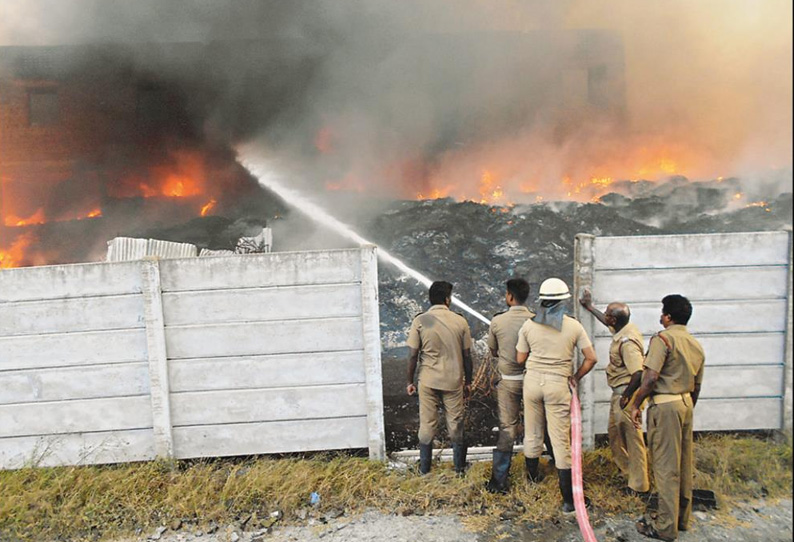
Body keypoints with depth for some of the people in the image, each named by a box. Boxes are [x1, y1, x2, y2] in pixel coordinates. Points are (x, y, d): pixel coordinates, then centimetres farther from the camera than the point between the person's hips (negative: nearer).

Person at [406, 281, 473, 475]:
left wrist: (410, 381, 4)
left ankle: (425, 468, 21)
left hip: (427, 381, 0)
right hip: (453, 381, 1)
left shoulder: (420, 321, -8)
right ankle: (459, 467, 26)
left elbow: (413, 355, -8)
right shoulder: (460, 321, -5)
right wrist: (468, 381, 11)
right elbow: (466, 355, -1)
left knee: (427, 424, 11)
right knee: (455, 424, 13)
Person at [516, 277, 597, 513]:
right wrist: (576, 377, 9)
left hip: (532, 380, 2)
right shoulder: (573, 326, -5)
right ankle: (568, 498, 10)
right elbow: (591, 358, -4)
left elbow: (520, 359, 4)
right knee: (561, 439, 4)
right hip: (558, 384, -2)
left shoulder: (529, 325, -2)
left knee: (532, 432, 18)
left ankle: (532, 475, 39)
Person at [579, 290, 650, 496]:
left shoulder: (627, 341, -27)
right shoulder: (623, 329, 3)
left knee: (632, 437, 1)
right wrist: (589, 307, 35)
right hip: (618, 392, 11)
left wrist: (626, 396, -23)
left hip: (626, 393, -11)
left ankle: (639, 484, 14)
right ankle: (627, 469, 41)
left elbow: (638, 373, -33)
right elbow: (607, 323, 27)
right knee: (614, 431, 23)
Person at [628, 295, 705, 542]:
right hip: (685, 403, 8)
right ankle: (682, 517, 29)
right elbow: (696, 386, 17)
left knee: (666, 466, -1)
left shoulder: (663, 338, -14)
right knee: (684, 463, 16)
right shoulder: (697, 345, 11)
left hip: (664, 404, -8)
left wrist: (636, 405, -13)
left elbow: (650, 378, -22)